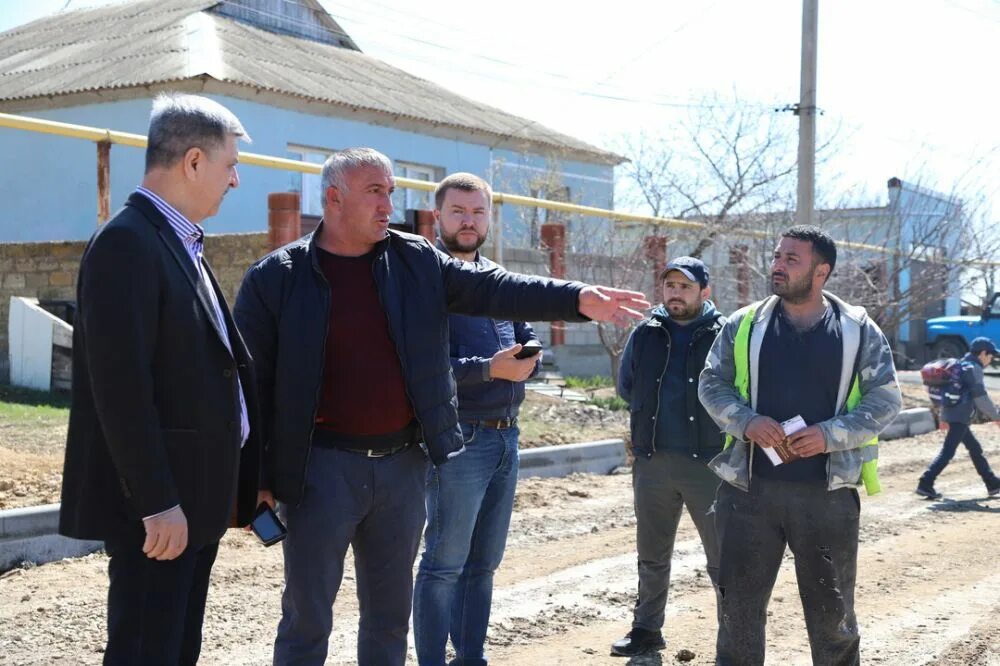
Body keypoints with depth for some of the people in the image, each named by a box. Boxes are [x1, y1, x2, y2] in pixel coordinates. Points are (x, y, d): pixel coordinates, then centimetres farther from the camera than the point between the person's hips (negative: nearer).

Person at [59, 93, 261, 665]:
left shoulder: (181, 244, 14)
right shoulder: (127, 243, -16)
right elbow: (121, 385, -22)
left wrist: (235, 482, 14)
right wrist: (156, 502, -22)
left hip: (194, 495, 10)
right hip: (157, 504, -10)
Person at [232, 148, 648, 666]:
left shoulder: (417, 262, 5)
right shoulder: (276, 278, -5)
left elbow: (491, 289, -2)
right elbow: (253, 383, -4)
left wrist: (576, 299, -17)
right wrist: (255, 479, -7)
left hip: (403, 463, 4)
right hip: (324, 466, -4)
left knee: (390, 613, 16)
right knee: (307, 618, 5)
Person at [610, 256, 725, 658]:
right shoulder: (645, 335, 9)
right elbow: (626, 387, 19)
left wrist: (707, 419, -3)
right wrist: (655, 413, 13)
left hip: (708, 462, -4)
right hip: (652, 461, 4)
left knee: (723, 558, -1)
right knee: (652, 556, 16)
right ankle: (646, 630, 29)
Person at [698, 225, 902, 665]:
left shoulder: (858, 330, 1)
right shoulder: (743, 324, 4)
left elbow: (885, 398, 1)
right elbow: (711, 384, 7)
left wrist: (830, 434, -14)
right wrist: (747, 422, -13)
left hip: (828, 492, -1)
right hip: (750, 487, 1)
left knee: (833, 610, 12)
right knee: (738, 602, 8)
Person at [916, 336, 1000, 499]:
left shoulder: (961, 365, 19)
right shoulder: (974, 368, -10)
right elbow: (980, 397, -15)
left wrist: (943, 417, 24)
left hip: (950, 413, 10)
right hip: (960, 416, -10)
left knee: (975, 448, 16)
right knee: (947, 451, -12)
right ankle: (925, 484, -17)